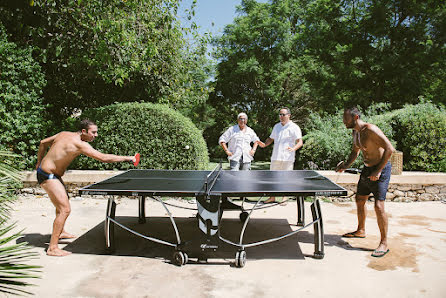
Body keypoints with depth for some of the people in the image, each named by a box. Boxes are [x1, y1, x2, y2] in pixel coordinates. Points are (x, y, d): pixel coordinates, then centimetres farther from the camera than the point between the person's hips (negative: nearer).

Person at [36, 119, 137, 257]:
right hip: (48, 176, -11)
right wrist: (127, 158, -23)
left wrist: (39, 162, 22)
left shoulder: (64, 134, 2)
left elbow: (43, 143, 12)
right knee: (65, 209, -13)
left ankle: (60, 232, 47)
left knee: (63, 200, 27)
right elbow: (103, 158, -30)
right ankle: (52, 248, -6)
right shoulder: (79, 144, -26)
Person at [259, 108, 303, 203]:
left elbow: (300, 142, -11)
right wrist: (264, 144, 4)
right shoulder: (276, 126, 15)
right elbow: (271, 138, 24)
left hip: (287, 158, -5)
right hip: (275, 157, 6)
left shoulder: (294, 127, -4)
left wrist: (293, 148, -31)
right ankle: (272, 197, 21)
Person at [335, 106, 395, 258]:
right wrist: (346, 165, 3)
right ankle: (361, 231, 37)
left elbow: (390, 149, -25)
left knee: (378, 205, -13)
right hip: (367, 168, 9)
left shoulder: (370, 130, -23)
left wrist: (378, 171, -24)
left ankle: (384, 243, 0)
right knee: (359, 200, 17)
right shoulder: (355, 132, 5)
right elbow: (355, 151, 20)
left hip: (381, 168, -9)